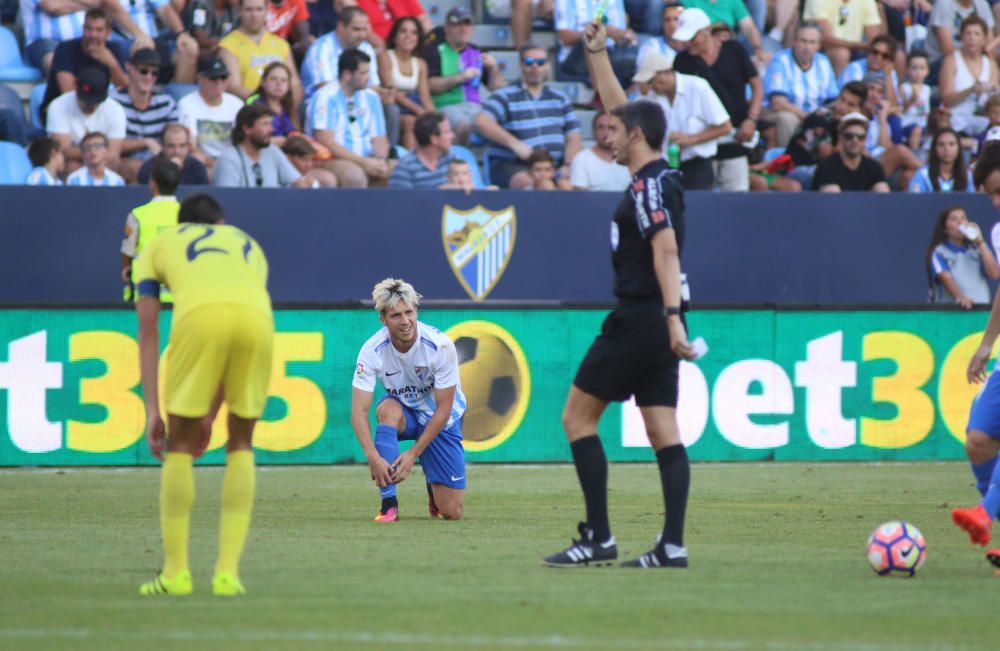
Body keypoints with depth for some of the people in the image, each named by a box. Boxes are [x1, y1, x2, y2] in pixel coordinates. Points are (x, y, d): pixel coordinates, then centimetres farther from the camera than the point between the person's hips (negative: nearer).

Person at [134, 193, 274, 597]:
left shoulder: (157, 246, 34)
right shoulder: (248, 246, 41)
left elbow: (148, 333, 25)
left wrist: (153, 411, 22)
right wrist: (209, 415, 40)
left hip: (200, 315, -2)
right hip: (258, 319, 2)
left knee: (179, 445, 14)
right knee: (241, 444, 19)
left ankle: (176, 572, 12)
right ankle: (228, 573, 13)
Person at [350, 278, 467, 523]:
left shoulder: (440, 345, -28)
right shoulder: (373, 350, -25)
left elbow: (443, 409, -23)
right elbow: (359, 411, -27)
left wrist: (413, 454, -27)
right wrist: (373, 457, -42)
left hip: (440, 419, -1)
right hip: (403, 410, 1)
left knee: (452, 512, -9)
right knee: (387, 410, -39)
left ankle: (434, 487, 30)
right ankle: (389, 503, -32)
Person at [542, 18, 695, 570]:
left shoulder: (648, 185, -13)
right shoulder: (657, 177, 14)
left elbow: (666, 250, -24)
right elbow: (620, 108, 27)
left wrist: (672, 317, -32)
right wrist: (598, 54, 28)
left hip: (640, 319, -9)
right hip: (660, 322, 9)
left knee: (577, 416, -2)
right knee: (662, 429, 4)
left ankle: (598, 538, -5)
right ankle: (672, 545, -3)